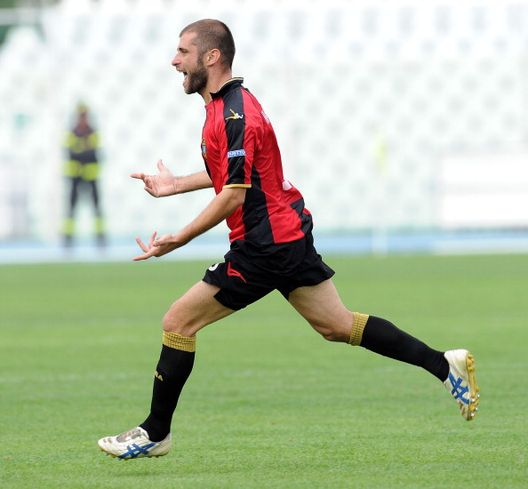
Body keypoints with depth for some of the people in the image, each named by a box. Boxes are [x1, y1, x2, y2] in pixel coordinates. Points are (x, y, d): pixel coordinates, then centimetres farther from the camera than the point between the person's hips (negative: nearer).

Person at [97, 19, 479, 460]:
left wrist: (178, 240, -22)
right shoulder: (228, 104, 12)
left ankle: (155, 433, 3)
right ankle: (444, 365, 12)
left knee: (178, 323, -5)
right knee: (338, 326, 14)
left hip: (265, 247, -10)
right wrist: (175, 185, 26)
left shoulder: (235, 115, -19)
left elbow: (233, 195, -24)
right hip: (289, 234, 10)